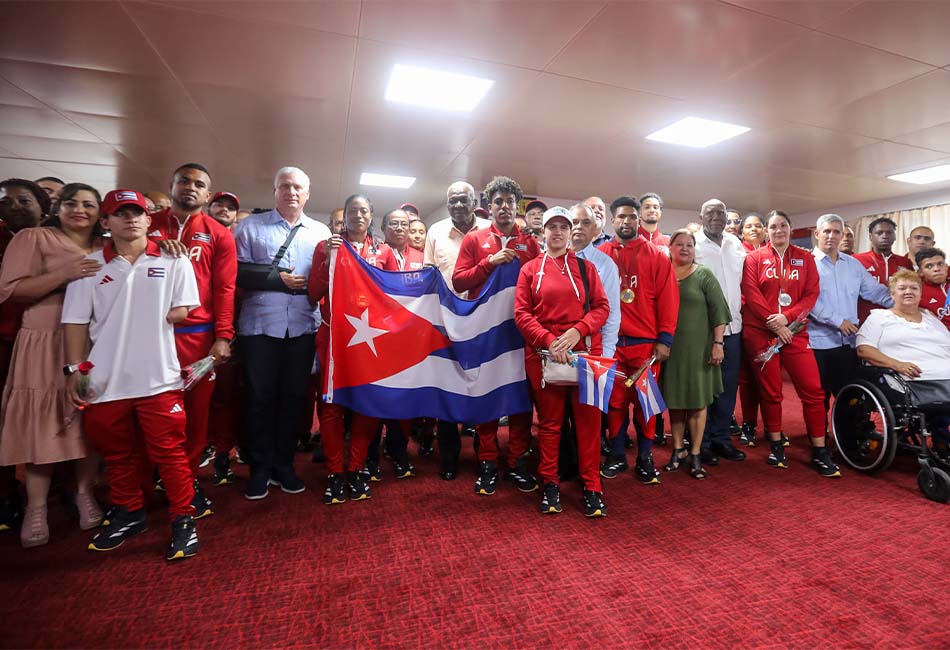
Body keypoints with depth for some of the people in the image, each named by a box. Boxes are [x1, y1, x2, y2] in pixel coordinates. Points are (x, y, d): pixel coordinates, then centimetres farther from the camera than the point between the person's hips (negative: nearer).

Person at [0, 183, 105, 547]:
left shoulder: (106, 248, 15)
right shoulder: (33, 238, 3)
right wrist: (64, 274, -18)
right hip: (45, 346, -3)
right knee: (42, 425, 0)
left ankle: (85, 494, 19)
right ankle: (36, 508, 12)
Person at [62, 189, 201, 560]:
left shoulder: (172, 261, 2)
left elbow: (184, 312, -1)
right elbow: (76, 321, 5)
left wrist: (153, 318, -5)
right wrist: (74, 369, 0)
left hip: (159, 376, -3)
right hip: (105, 378, 3)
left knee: (169, 453, 0)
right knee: (117, 454, 17)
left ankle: (183, 521, 13)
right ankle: (128, 514, 35)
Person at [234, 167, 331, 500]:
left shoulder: (321, 232, 13)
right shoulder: (251, 226, 8)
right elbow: (238, 273, -1)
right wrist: (277, 278, -7)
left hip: (303, 326, 2)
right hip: (260, 325, -1)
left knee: (294, 396, 7)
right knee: (260, 397, 4)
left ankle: (284, 465, 22)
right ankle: (260, 469, 19)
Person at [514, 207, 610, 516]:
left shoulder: (585, 267, 11)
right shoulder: (529, 269, 8)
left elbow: (602, 307, 4)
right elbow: (521, 313, 0)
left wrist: (576, 331, -12)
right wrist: (548, 340, -13)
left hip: (584, 351, 1)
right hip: (542, 353, -1)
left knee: (588, 418, 3)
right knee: (549, 420, 8)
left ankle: (591, 487, 16)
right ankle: (550, 483, 21)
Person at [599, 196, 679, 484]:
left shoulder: (657, 256, 4)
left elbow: (668, 299, 1)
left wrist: (665, 339, -5)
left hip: (646, 343, 0)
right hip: (609, 342, 0)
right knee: (615, 401, 8)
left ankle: (645, 458, 22)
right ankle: (616, 455, 23)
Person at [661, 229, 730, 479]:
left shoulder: (704, 275, 2)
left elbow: (718, 311, -3)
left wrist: (718, 343, -11)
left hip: (698, 348, -2)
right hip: (670, 348, 2)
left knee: (697, 401, 3)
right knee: (674, 399, 8)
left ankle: (695, 454, 14)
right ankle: (678, 450, 20)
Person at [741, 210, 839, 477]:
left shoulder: (805, 258, 10)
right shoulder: (754, 257, 3)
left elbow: (812, 295, 2)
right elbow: (751, 295, -6)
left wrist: (787, 317, -14)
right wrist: (774, 324, -13)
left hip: (795, 331, 2)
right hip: (760, 332, -2)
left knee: (813, 389, -3)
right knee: (770, 391, 5)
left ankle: (819, 452, 9)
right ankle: (776, 445, 19)